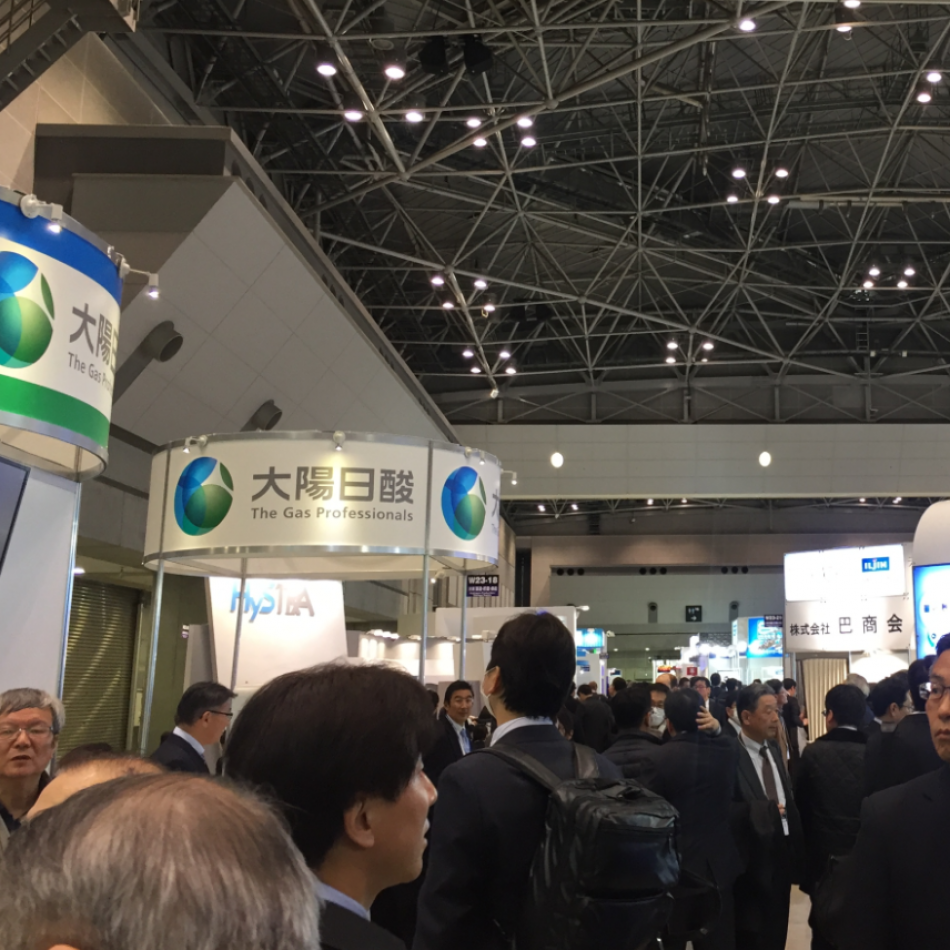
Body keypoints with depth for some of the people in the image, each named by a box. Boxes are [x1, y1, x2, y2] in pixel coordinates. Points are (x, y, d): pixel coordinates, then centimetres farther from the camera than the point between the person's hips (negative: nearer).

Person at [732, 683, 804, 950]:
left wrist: (795, 854, 6)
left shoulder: (774, 749, 8)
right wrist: (764, 810, -22)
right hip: (752, 864, -7)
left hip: (781, 858, 7)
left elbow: (787, 799, 10)